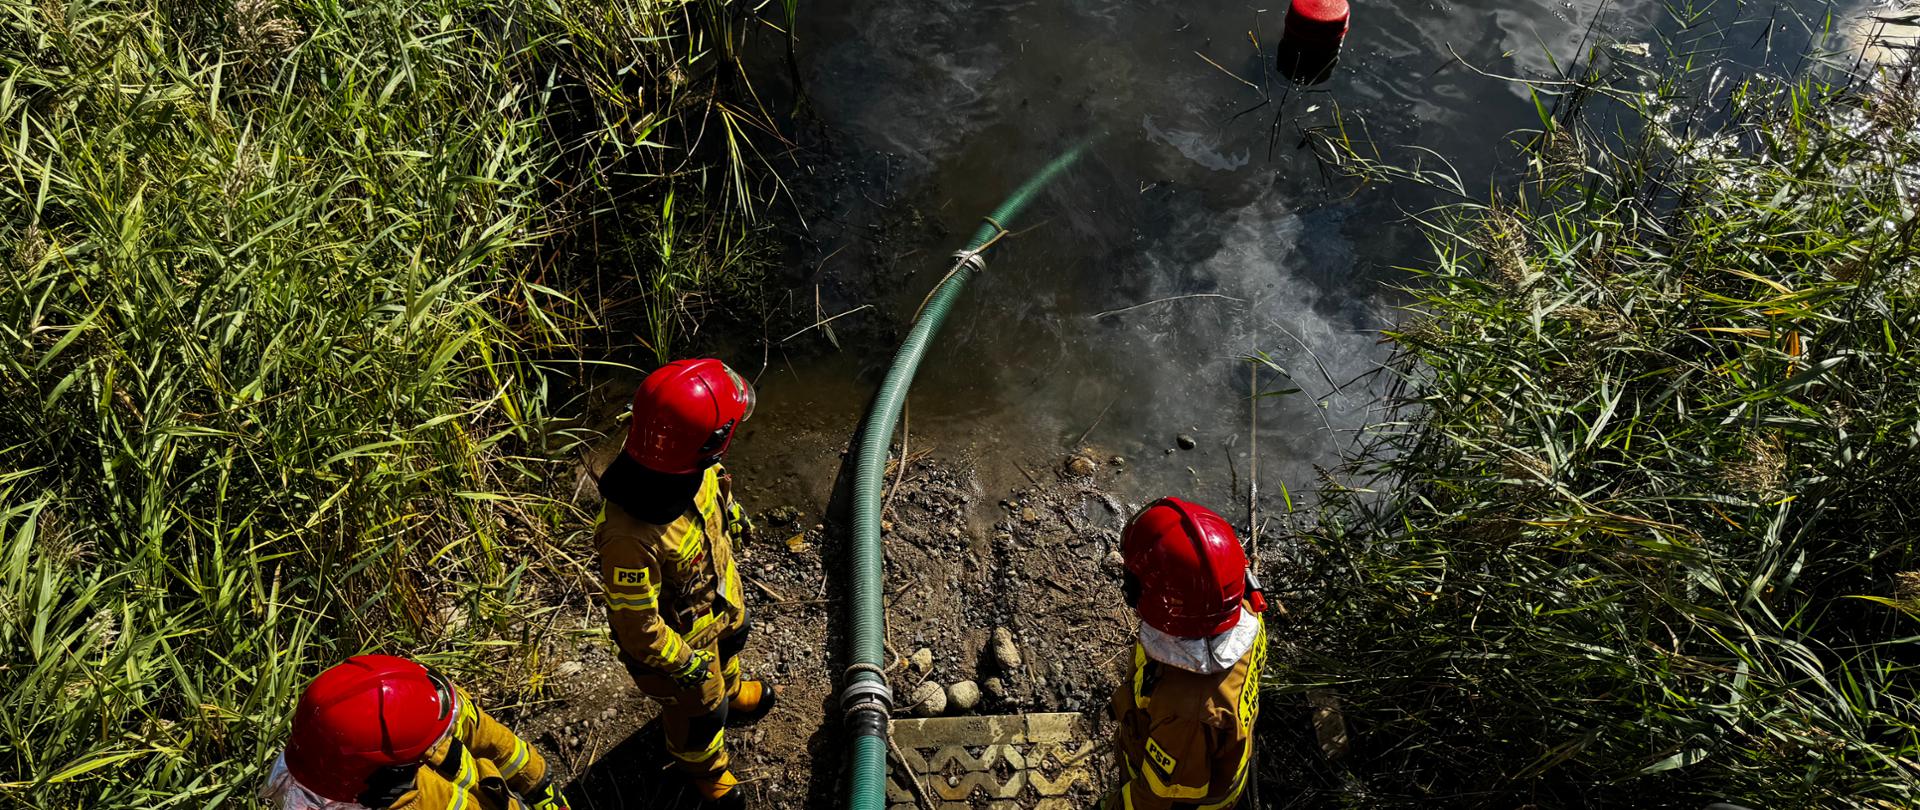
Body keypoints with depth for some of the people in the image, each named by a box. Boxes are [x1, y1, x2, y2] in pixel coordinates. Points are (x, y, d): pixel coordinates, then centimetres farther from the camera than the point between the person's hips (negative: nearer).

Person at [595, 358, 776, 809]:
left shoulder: (687, 466, -27)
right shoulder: (631, 536, -49)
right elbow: (637, 625, -33)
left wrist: (733, 511, 21)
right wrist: (683, 663, -18)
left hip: (719, 591, 6)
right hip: (682, 632, -6)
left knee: (731, 643, 37)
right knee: (700, 708, 24)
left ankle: (730, 691, 72)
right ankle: (703, 769, 57)